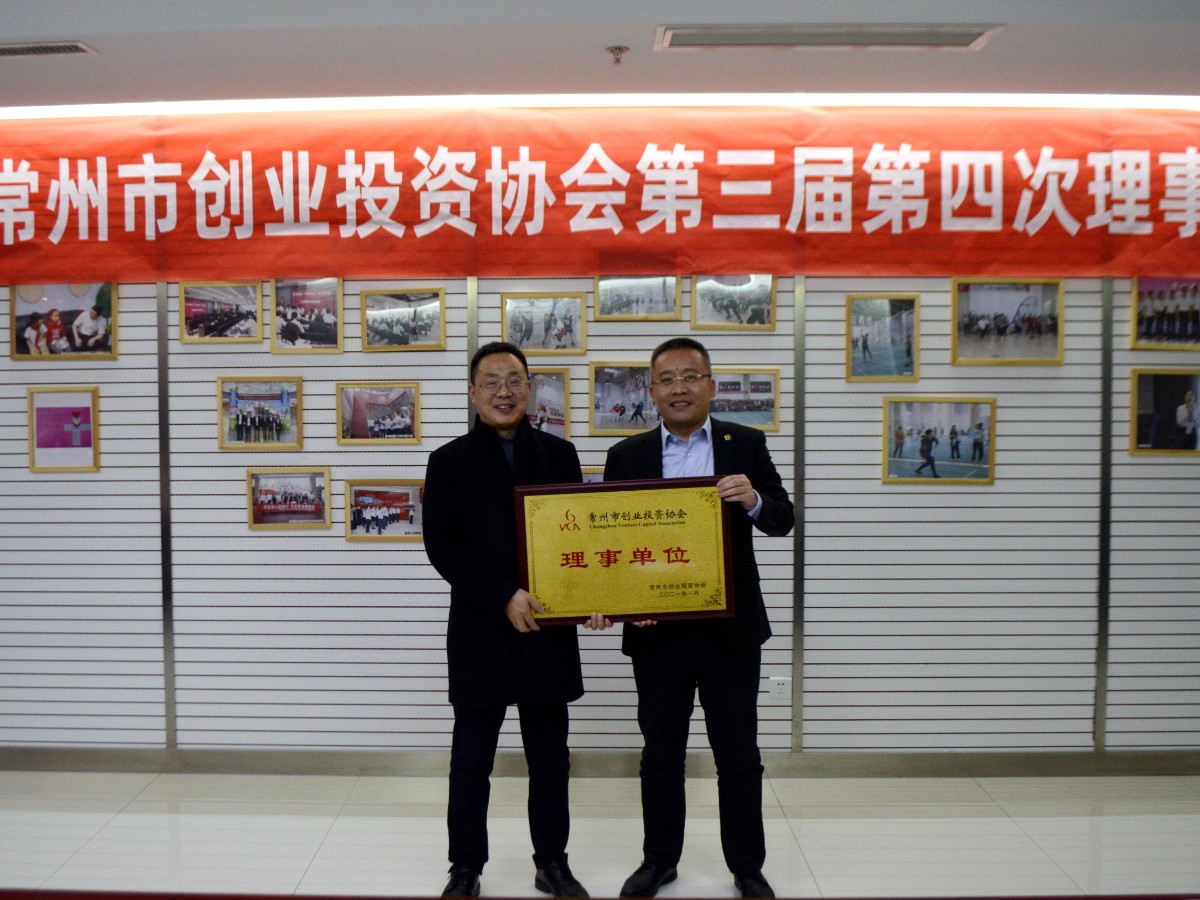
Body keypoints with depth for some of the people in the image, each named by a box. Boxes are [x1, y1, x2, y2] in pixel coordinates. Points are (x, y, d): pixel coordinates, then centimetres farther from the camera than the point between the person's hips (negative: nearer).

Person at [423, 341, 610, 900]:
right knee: (471, 761, 10)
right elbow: (441, 546, -7)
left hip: (549, 632, 2)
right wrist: (503, 599, -16)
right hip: (480, 634, -2)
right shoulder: (449, 462, 0)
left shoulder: (559, 454, 6)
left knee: (549, 759, 13)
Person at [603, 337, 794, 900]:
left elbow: (782, 521, 0)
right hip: (657, 630, 1)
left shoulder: (746, 445, 3)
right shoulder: (627, 456, 3)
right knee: (660, 753, 14)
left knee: (739, 754, 10)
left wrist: (754, 500, -22)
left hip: (731, 627, 0)